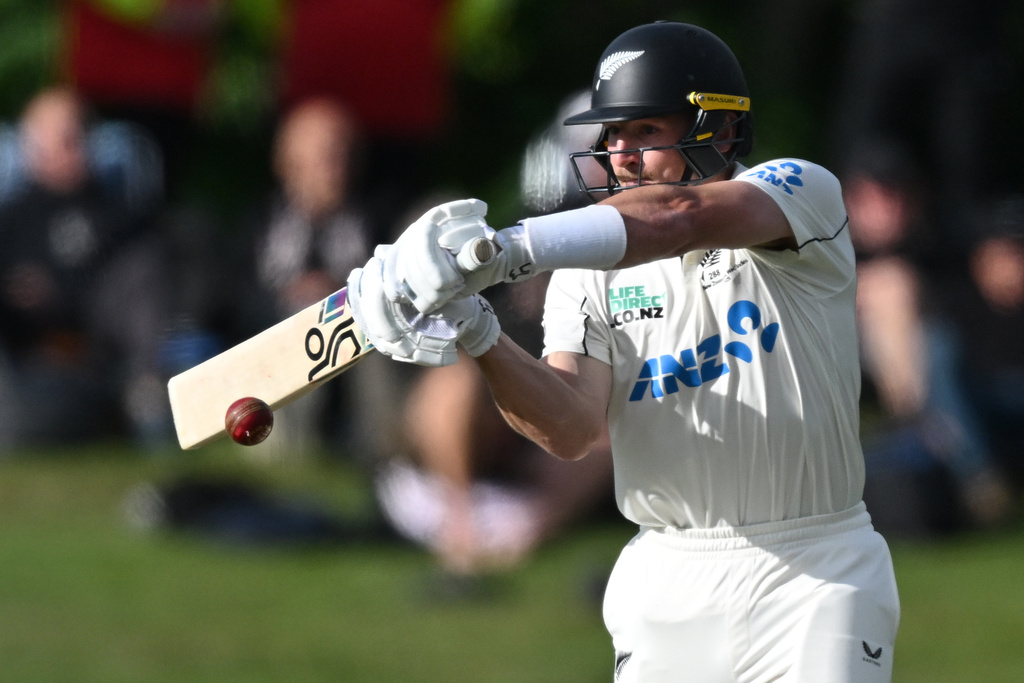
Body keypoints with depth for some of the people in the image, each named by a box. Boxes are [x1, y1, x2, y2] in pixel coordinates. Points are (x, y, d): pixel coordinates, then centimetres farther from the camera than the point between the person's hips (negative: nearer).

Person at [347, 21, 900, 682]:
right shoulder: (592, 269, 6)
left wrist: (507, 248, -38)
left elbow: (680, 218, -26)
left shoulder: (804, 192, -4)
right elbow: (572, 430, -10)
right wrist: (478, 339, -29)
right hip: (668, 590, 3)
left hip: (814, 579, -3)